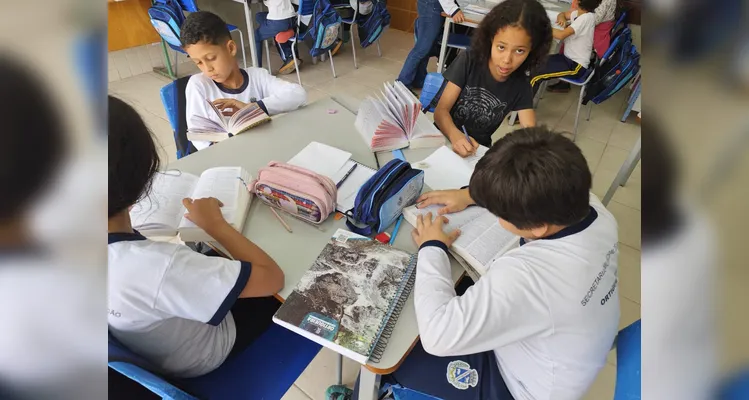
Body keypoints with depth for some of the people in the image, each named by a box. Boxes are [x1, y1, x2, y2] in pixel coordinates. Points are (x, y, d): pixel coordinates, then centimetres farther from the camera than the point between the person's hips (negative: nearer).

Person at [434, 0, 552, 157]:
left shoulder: (521, 86, -5)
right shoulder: (468, 61, -11)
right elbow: (441, 110, -15)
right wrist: (455, 135, -36)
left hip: (478, 150, 1)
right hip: (444, 138, -1)